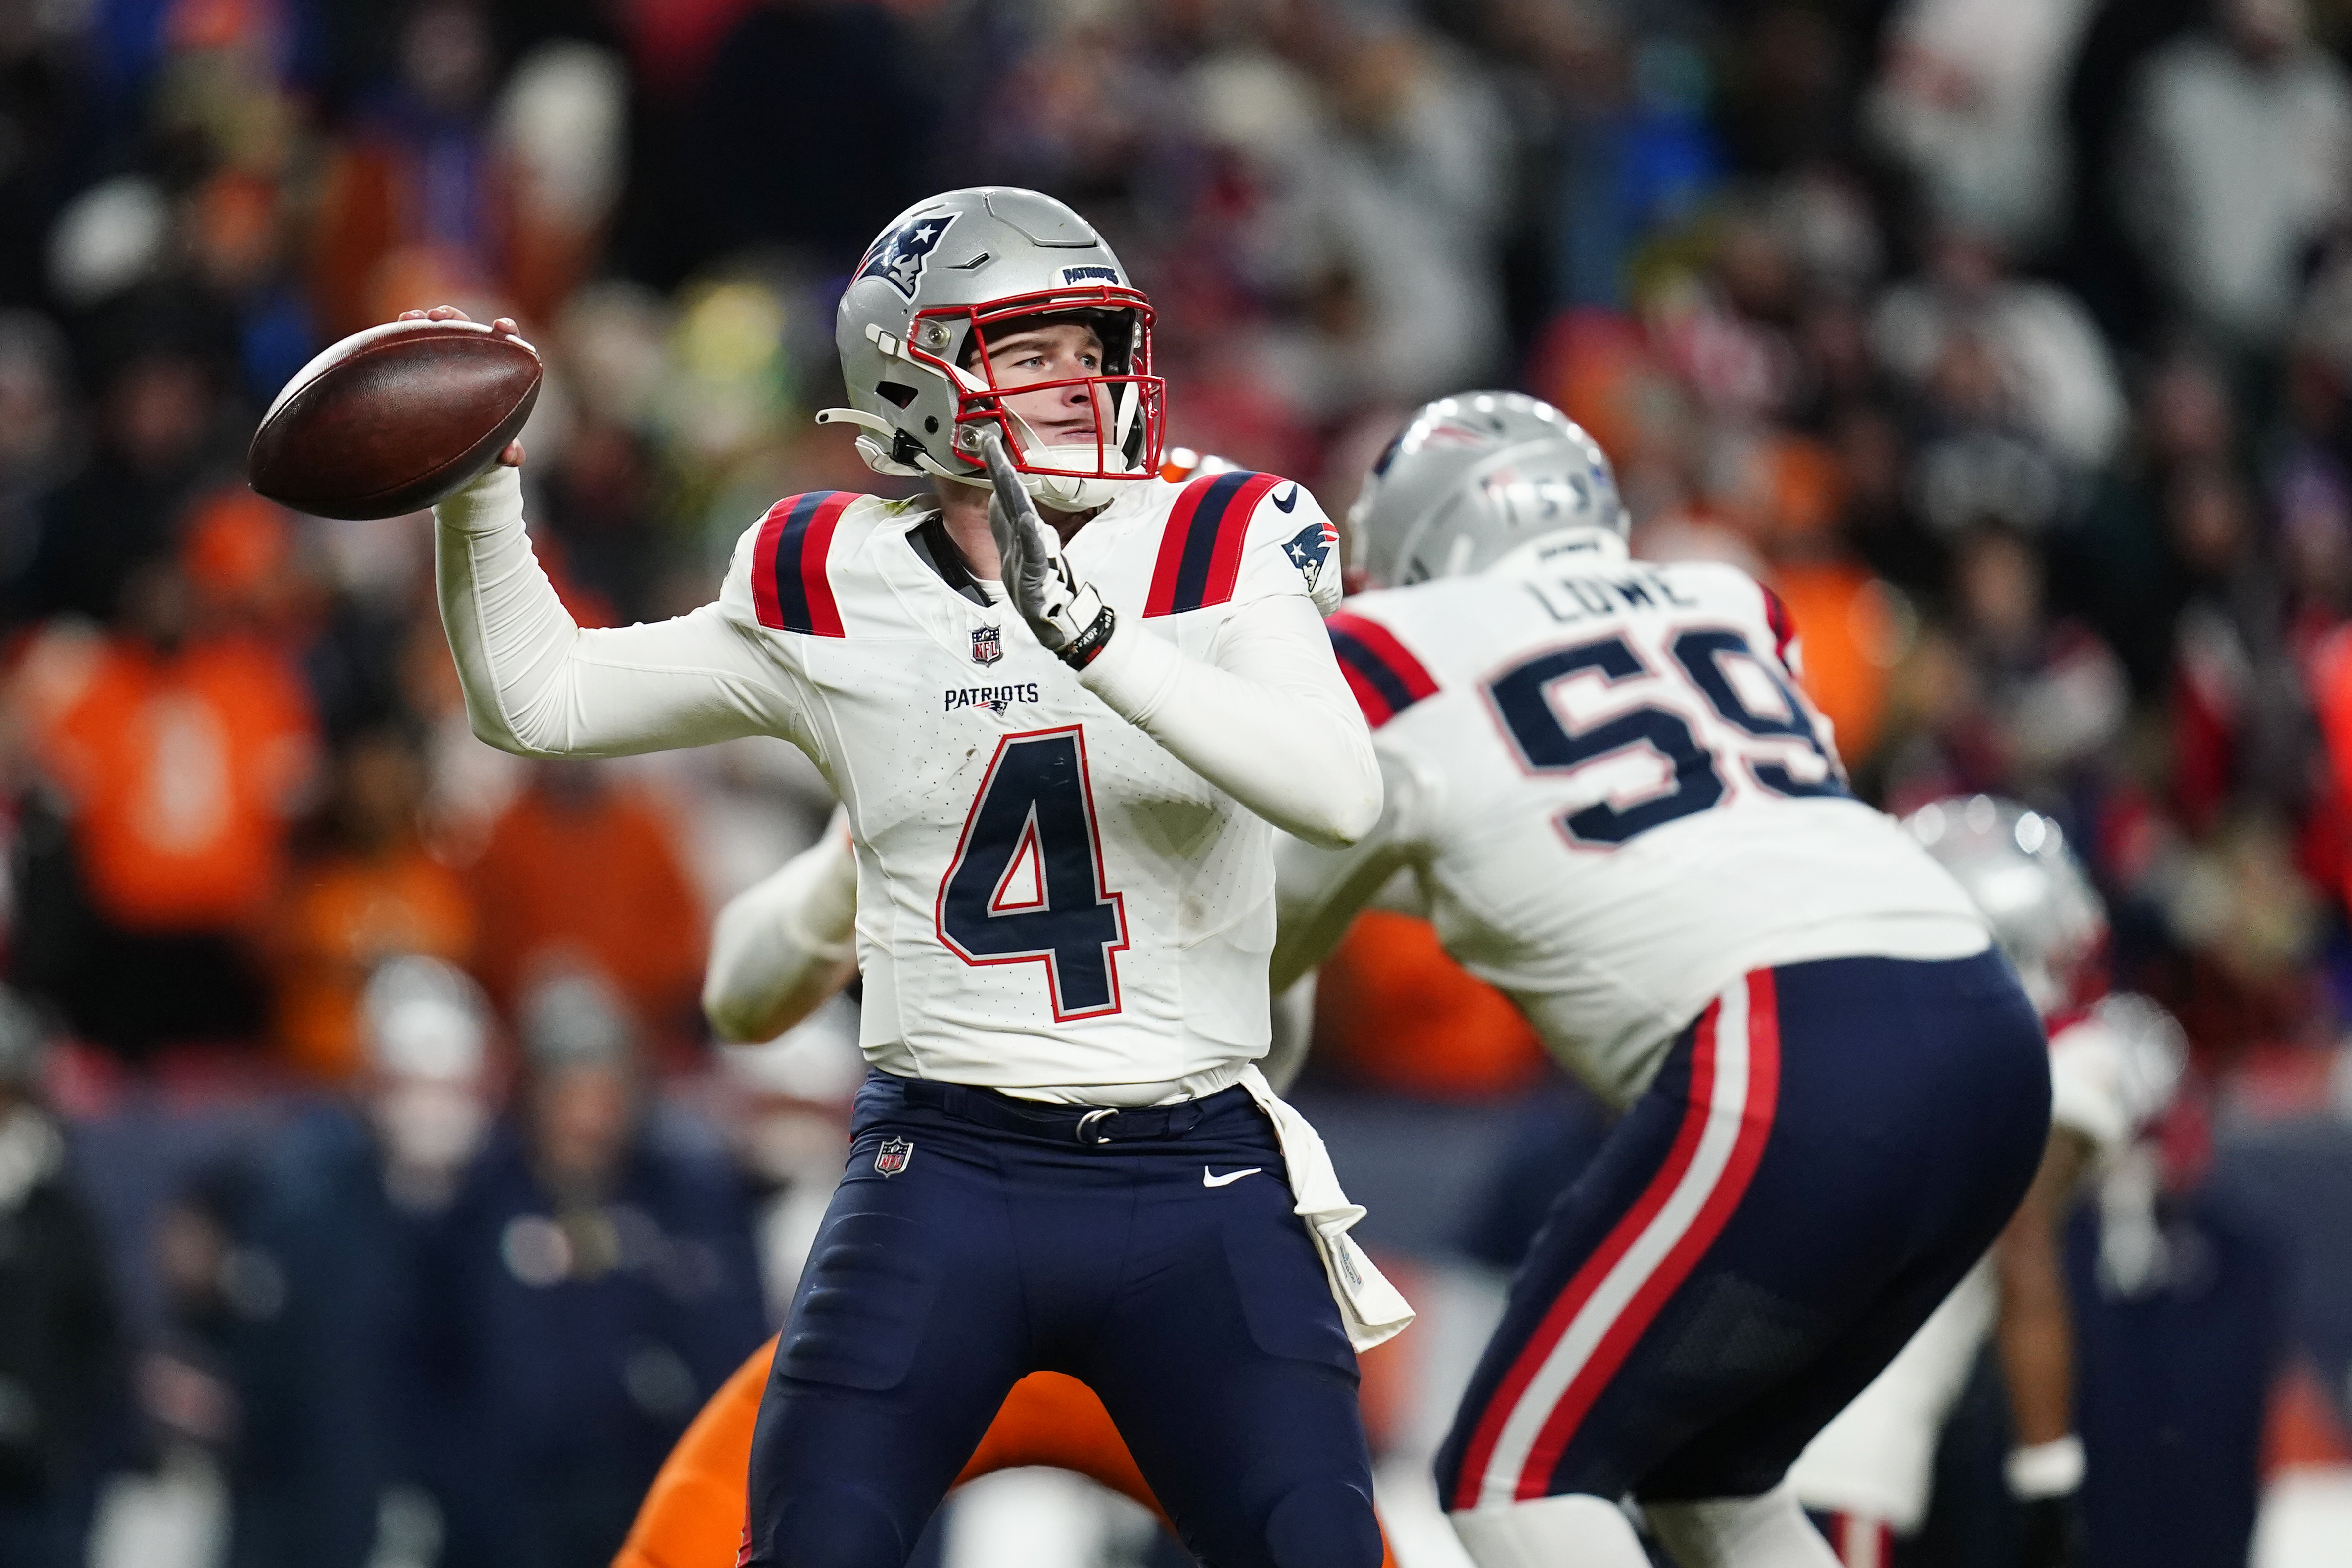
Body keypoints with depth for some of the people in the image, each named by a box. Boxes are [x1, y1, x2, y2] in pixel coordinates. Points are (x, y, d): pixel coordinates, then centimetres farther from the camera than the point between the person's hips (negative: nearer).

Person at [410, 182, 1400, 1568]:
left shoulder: (1213, 555, -2)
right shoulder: (836, 598, 3)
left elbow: (1342, 794, -19)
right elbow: (536, 698, 14)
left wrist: (1089, 632, -27)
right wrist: (478, 492, -2)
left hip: (1198, 1187, -1)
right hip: (949, 1177, 1)